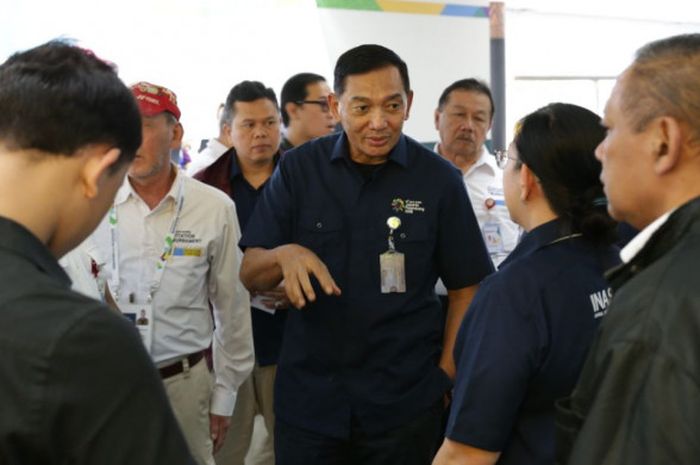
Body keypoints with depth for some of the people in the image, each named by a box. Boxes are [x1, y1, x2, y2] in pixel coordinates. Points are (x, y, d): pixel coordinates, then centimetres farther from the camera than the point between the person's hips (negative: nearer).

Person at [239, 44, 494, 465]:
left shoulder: (438, 179, -5)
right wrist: (284, 254, -22)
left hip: (406, 399, -1)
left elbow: (466, 287, 2)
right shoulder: (297, 169, -2)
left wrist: (446, 376, -5)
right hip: (307, 395, 1)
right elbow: (250, 276, -1)